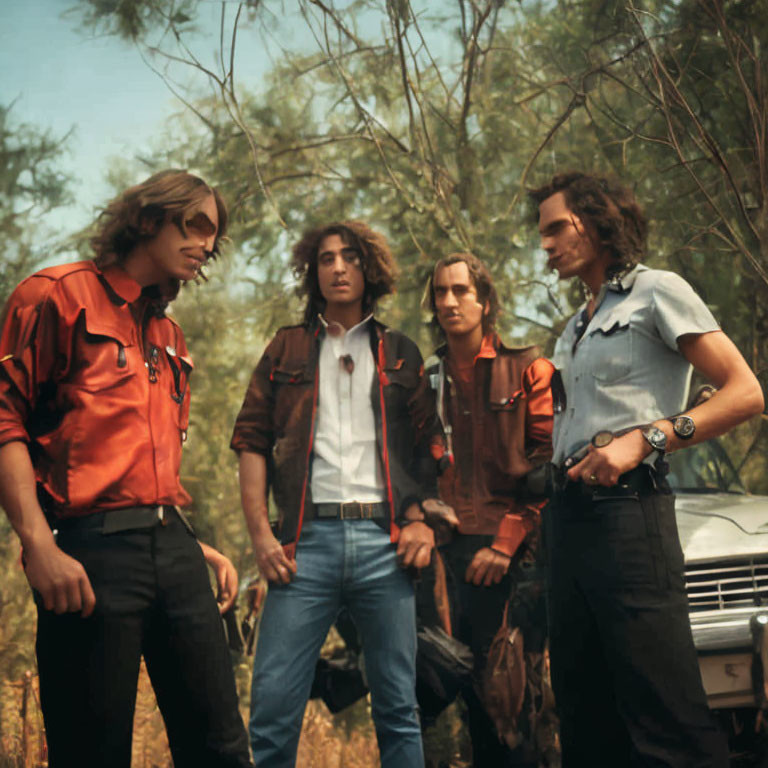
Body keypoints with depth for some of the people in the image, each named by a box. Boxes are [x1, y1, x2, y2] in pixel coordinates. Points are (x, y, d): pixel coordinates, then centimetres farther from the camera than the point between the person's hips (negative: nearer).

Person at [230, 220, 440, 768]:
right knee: (273, 707, -7)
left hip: (384, 538, 1)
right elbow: (252, 441, 9)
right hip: (308, 538, 0)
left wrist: (422, 520, -4)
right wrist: (261, 534, -2)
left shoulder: (400, 354, 17)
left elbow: (429, 448, 12)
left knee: (398, 708, 4)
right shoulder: (287, 349, 16)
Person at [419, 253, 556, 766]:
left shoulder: (528, 370, 3)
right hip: (455, 550, 3)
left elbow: (549, 459, -5)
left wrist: (507, 540, -12)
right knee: (475, 687, 4)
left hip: (516, 551, -3)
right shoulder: (427, 382, 14)